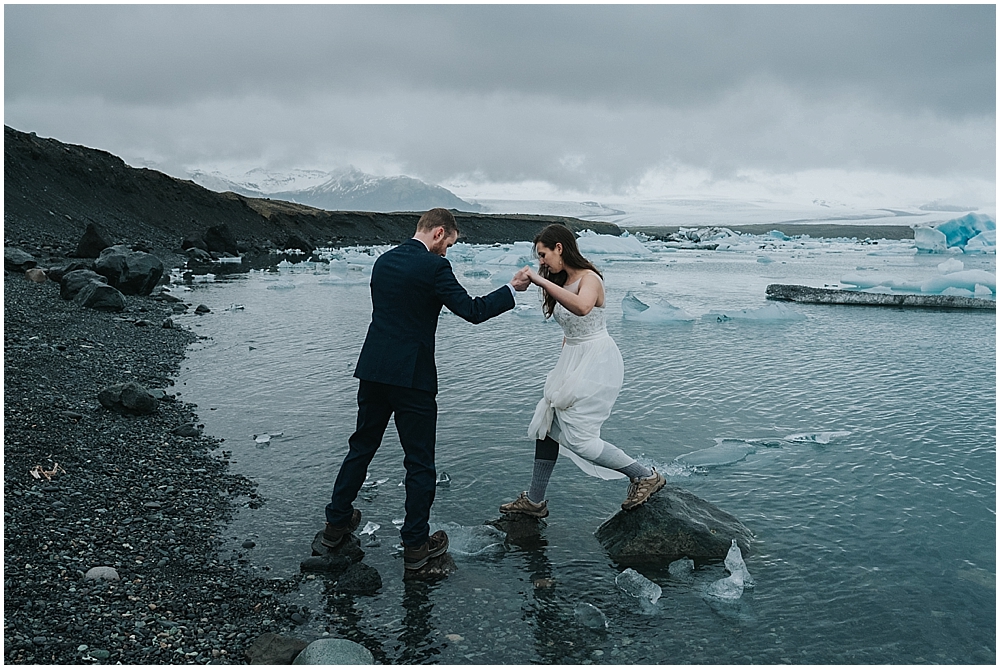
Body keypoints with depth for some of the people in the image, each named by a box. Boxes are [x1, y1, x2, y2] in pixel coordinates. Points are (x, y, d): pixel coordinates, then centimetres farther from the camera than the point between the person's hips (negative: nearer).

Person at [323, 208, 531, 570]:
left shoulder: (383, 261, 9)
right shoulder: (434, 266, -13)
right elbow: (472, 311, -13)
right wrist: (512, 288, -3)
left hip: (373, 371, 7)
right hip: (412, 376, -7)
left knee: (362, 446, 21)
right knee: (419, 461, 6)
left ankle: (337, 522, 32)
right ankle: (415, 543, 14)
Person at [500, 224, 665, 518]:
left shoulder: (589, 278, -18)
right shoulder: (562, 281, 8)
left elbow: (582, 308, -42)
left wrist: (542, 281, -39)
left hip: (596, 362, -9)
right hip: (571, 360, 9)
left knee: (578, 437, -9)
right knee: (548, 423, 9)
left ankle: (645, 476, 7)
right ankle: (534, 501, 21)